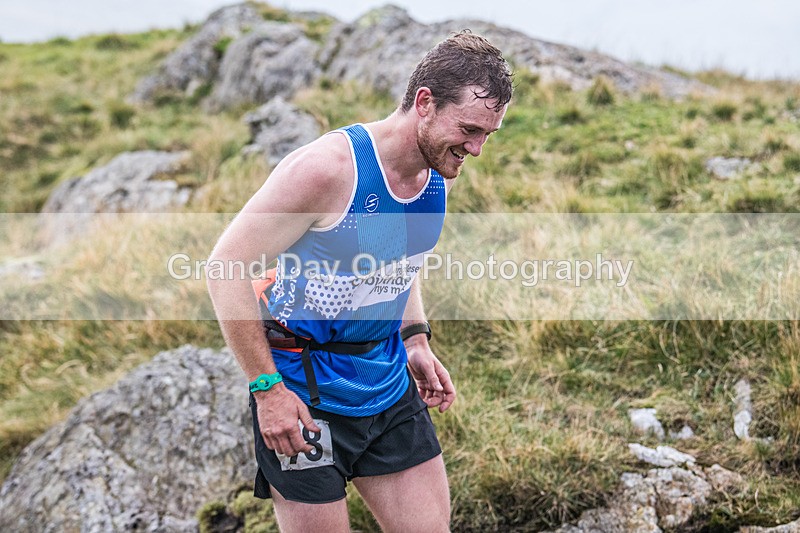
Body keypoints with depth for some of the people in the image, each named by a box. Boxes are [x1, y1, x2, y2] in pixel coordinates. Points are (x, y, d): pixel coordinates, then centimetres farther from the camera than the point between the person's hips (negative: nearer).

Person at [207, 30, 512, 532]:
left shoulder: (440, 175, 0)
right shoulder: (328, 167, -23)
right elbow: (226, 268, -19)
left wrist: (416, 340, 6)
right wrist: (268, 387, -19)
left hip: (391, 391, 7)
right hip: (303, 398, -6)